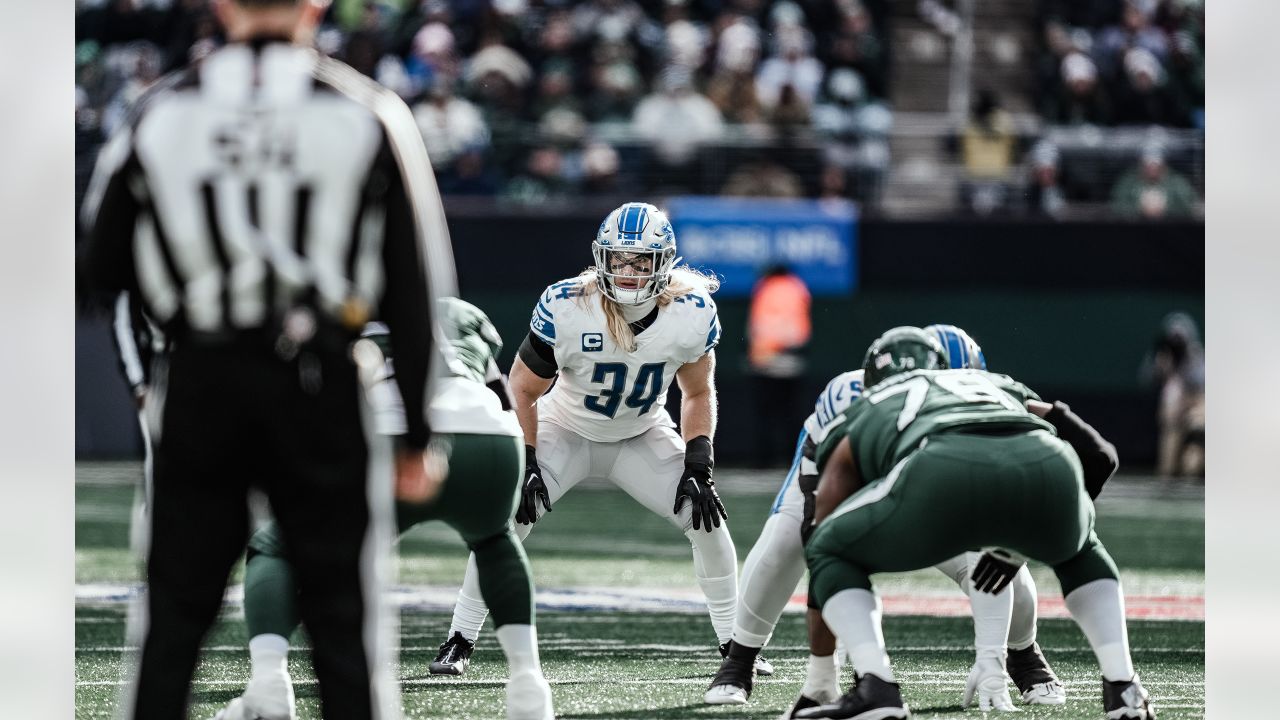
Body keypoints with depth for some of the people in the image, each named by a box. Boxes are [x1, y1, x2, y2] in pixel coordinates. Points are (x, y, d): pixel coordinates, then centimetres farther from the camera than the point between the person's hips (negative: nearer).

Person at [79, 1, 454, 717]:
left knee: (173, 624, 11)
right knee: (345, 628, 5)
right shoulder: (369, 114, -3)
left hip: (199, 388, 1)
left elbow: (103, 273, 8)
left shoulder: (157, 114, 1)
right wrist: (418, 435, 5)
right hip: (319, 389, -1)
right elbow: (414, 294, -1)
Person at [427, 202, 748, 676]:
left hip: (643, 436, 2)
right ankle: (459, 641, -6)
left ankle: (736, 646, 6)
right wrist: (525, 467, -21)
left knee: (707, 520, -11)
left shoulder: (692, 314, -23)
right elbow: (523, 391, -15)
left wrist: (697, 469, -13)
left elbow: (698, 394, -4)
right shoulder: (565, 309, -30)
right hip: (566, 432, -2)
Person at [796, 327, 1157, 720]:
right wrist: (1015, 544, 55)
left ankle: (876, 688, 1)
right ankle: (1122, 688, 21)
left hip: (946, 471, -3)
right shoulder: (999, 384, 44)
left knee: (832, 555, 24)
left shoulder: (857, 421, 37)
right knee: (1079, 548, 39)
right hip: (1045, 466, 3)